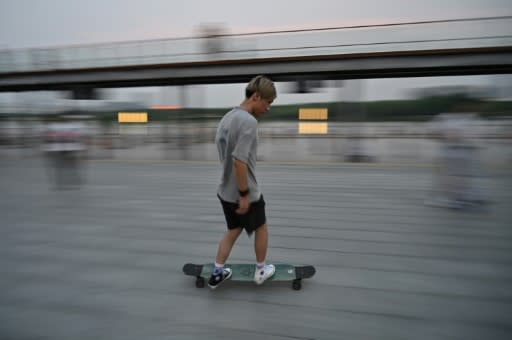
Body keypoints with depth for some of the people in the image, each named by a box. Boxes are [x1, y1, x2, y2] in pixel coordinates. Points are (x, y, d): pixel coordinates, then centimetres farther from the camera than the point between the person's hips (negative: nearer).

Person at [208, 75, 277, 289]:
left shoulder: (227, 117, 6)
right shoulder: (248, 121, -24)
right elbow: (239, 161, -30)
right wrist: (244, 194, -22)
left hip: (225, 191, 8)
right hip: (245, 194, -8)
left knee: (233, 230, 22)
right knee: (261, 228, 16)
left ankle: (217, 274, 26)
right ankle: (260, 271, 33)